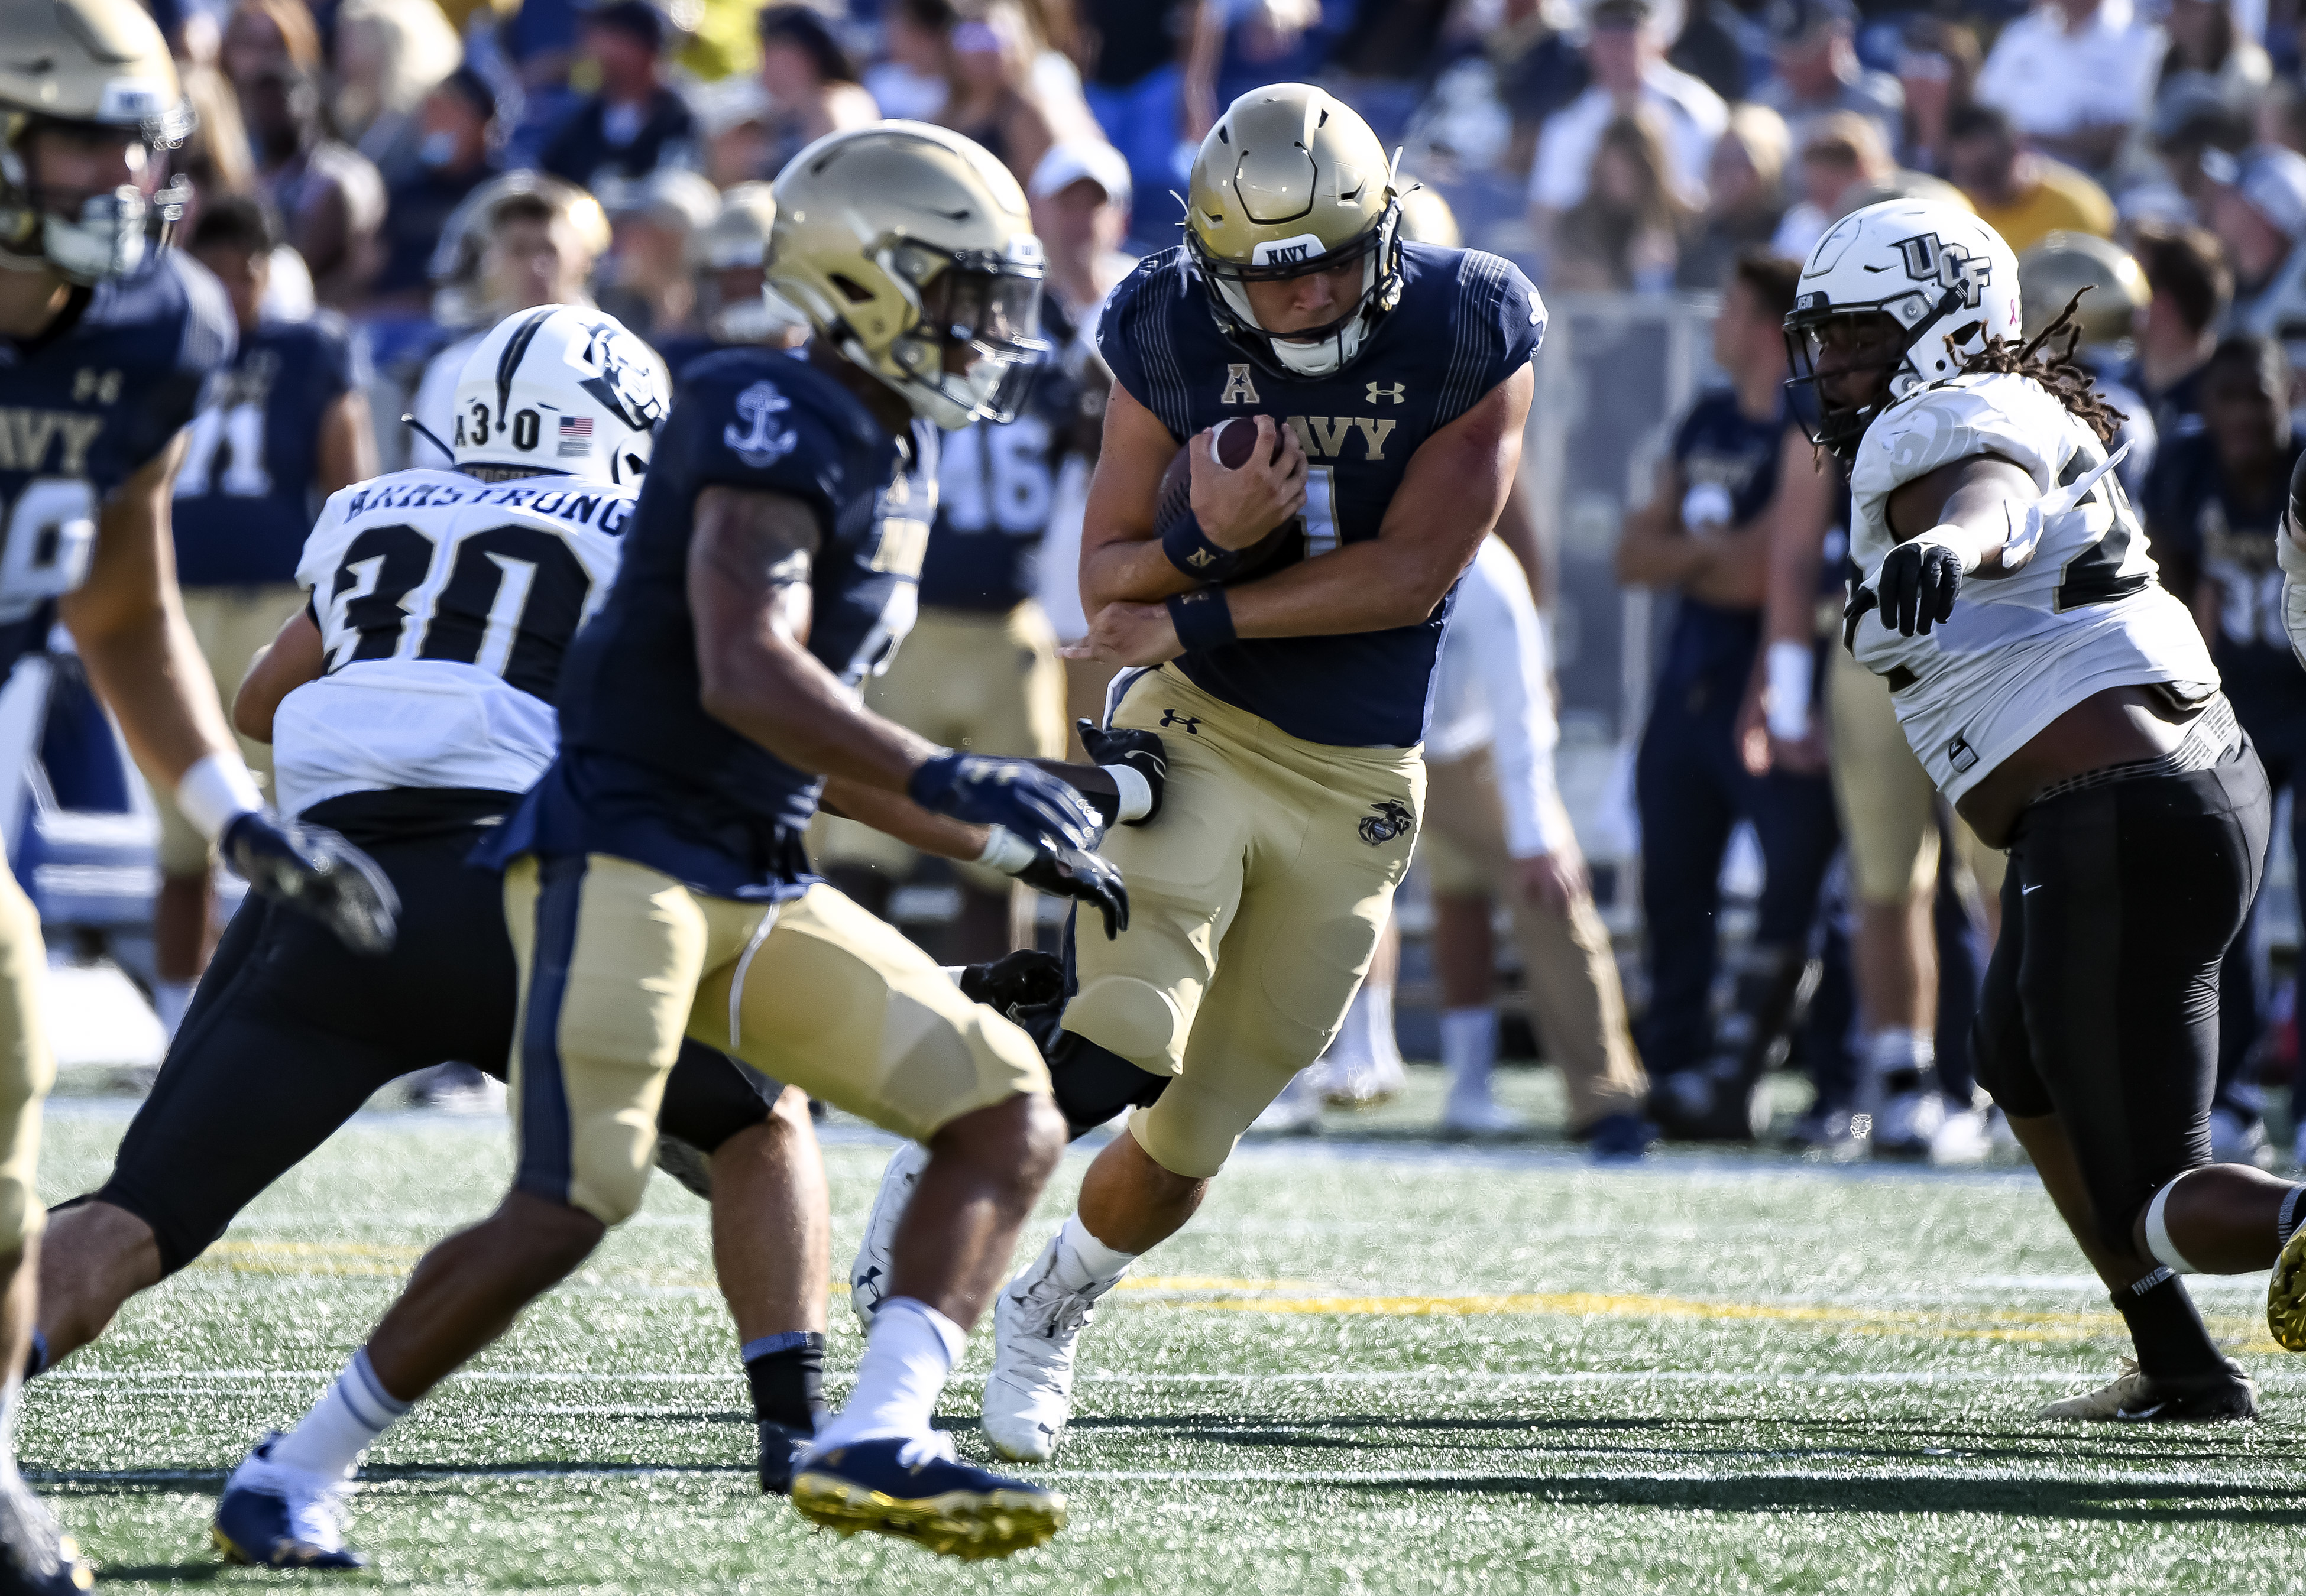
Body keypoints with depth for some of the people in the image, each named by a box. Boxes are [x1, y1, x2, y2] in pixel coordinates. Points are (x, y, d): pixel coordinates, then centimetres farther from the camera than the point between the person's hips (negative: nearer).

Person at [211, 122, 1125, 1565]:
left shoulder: (898, 457, 17)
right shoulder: (774, 420, -13)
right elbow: (747, 675, -26)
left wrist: (1011, 842, 22)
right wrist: (950, 781, -31)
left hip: (760, 888, 10)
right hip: (623, 844, -10)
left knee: (1011, 1119, 0)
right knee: (573, 1205, -18)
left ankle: (877, 1444, -11)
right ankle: (296, 1475, -5)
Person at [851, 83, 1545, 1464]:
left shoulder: (1472, 330, -10)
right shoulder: (1172, 332, -7)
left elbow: (1412, 573, -14)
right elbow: (1107, 587, -2)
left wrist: (1197, 622, -14)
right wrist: (1209, 539, -23)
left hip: (1357, 782, 1)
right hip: (1194, 730, -1)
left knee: (1193, 1136, 8)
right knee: (1127, 1036, -25)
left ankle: (1050, 1309, 36)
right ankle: (937, 1173, 4)